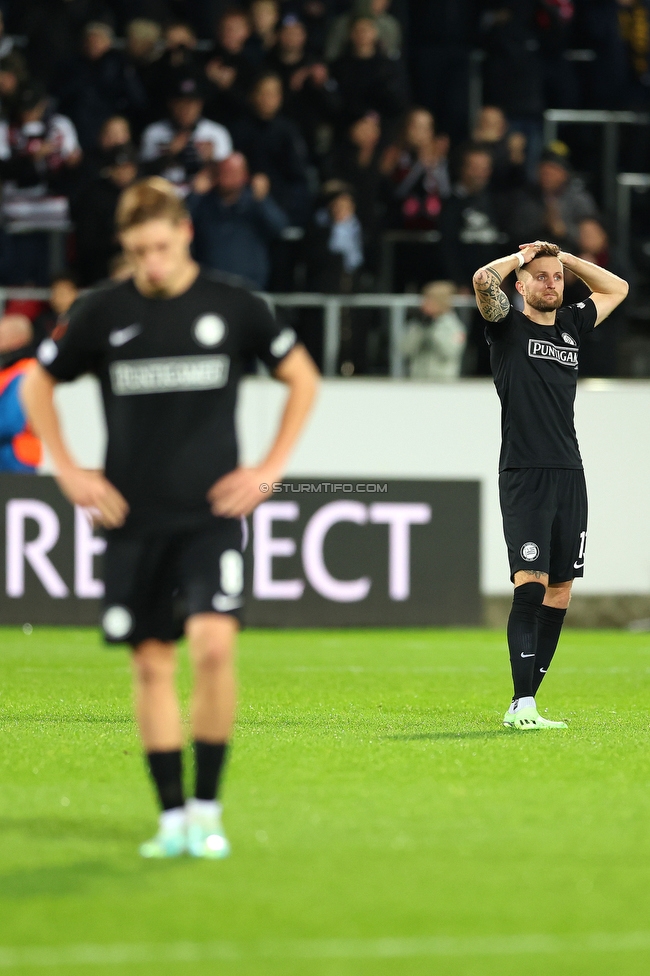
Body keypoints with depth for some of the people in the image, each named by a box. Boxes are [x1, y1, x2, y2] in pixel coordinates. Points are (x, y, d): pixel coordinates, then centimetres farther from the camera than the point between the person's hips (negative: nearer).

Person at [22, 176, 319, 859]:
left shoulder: (232, 308, 0)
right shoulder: (104, 313, 1)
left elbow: (302, 377, 13)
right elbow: (37, 385, 15)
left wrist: (269, 468, 5)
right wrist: (68, 472, 6)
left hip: (211, 513, -2)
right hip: (134, 519, 2)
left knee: (213, 643, -18)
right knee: (151, 662, 3)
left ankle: (207, 809, -7)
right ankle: (172, 816, 13)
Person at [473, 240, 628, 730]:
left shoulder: (572, 325, 17)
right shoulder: (508, 326, 1)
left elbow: (617, 287, 31)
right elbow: (484, 280, -18)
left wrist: (565, 256, 19)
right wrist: (523, 254, 1)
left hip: (570, 475, 6)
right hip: (524, 476, -6)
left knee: (560, 590, 4)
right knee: (531, 582, -18)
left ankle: (523, 702, 9)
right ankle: (523, 704, -23)